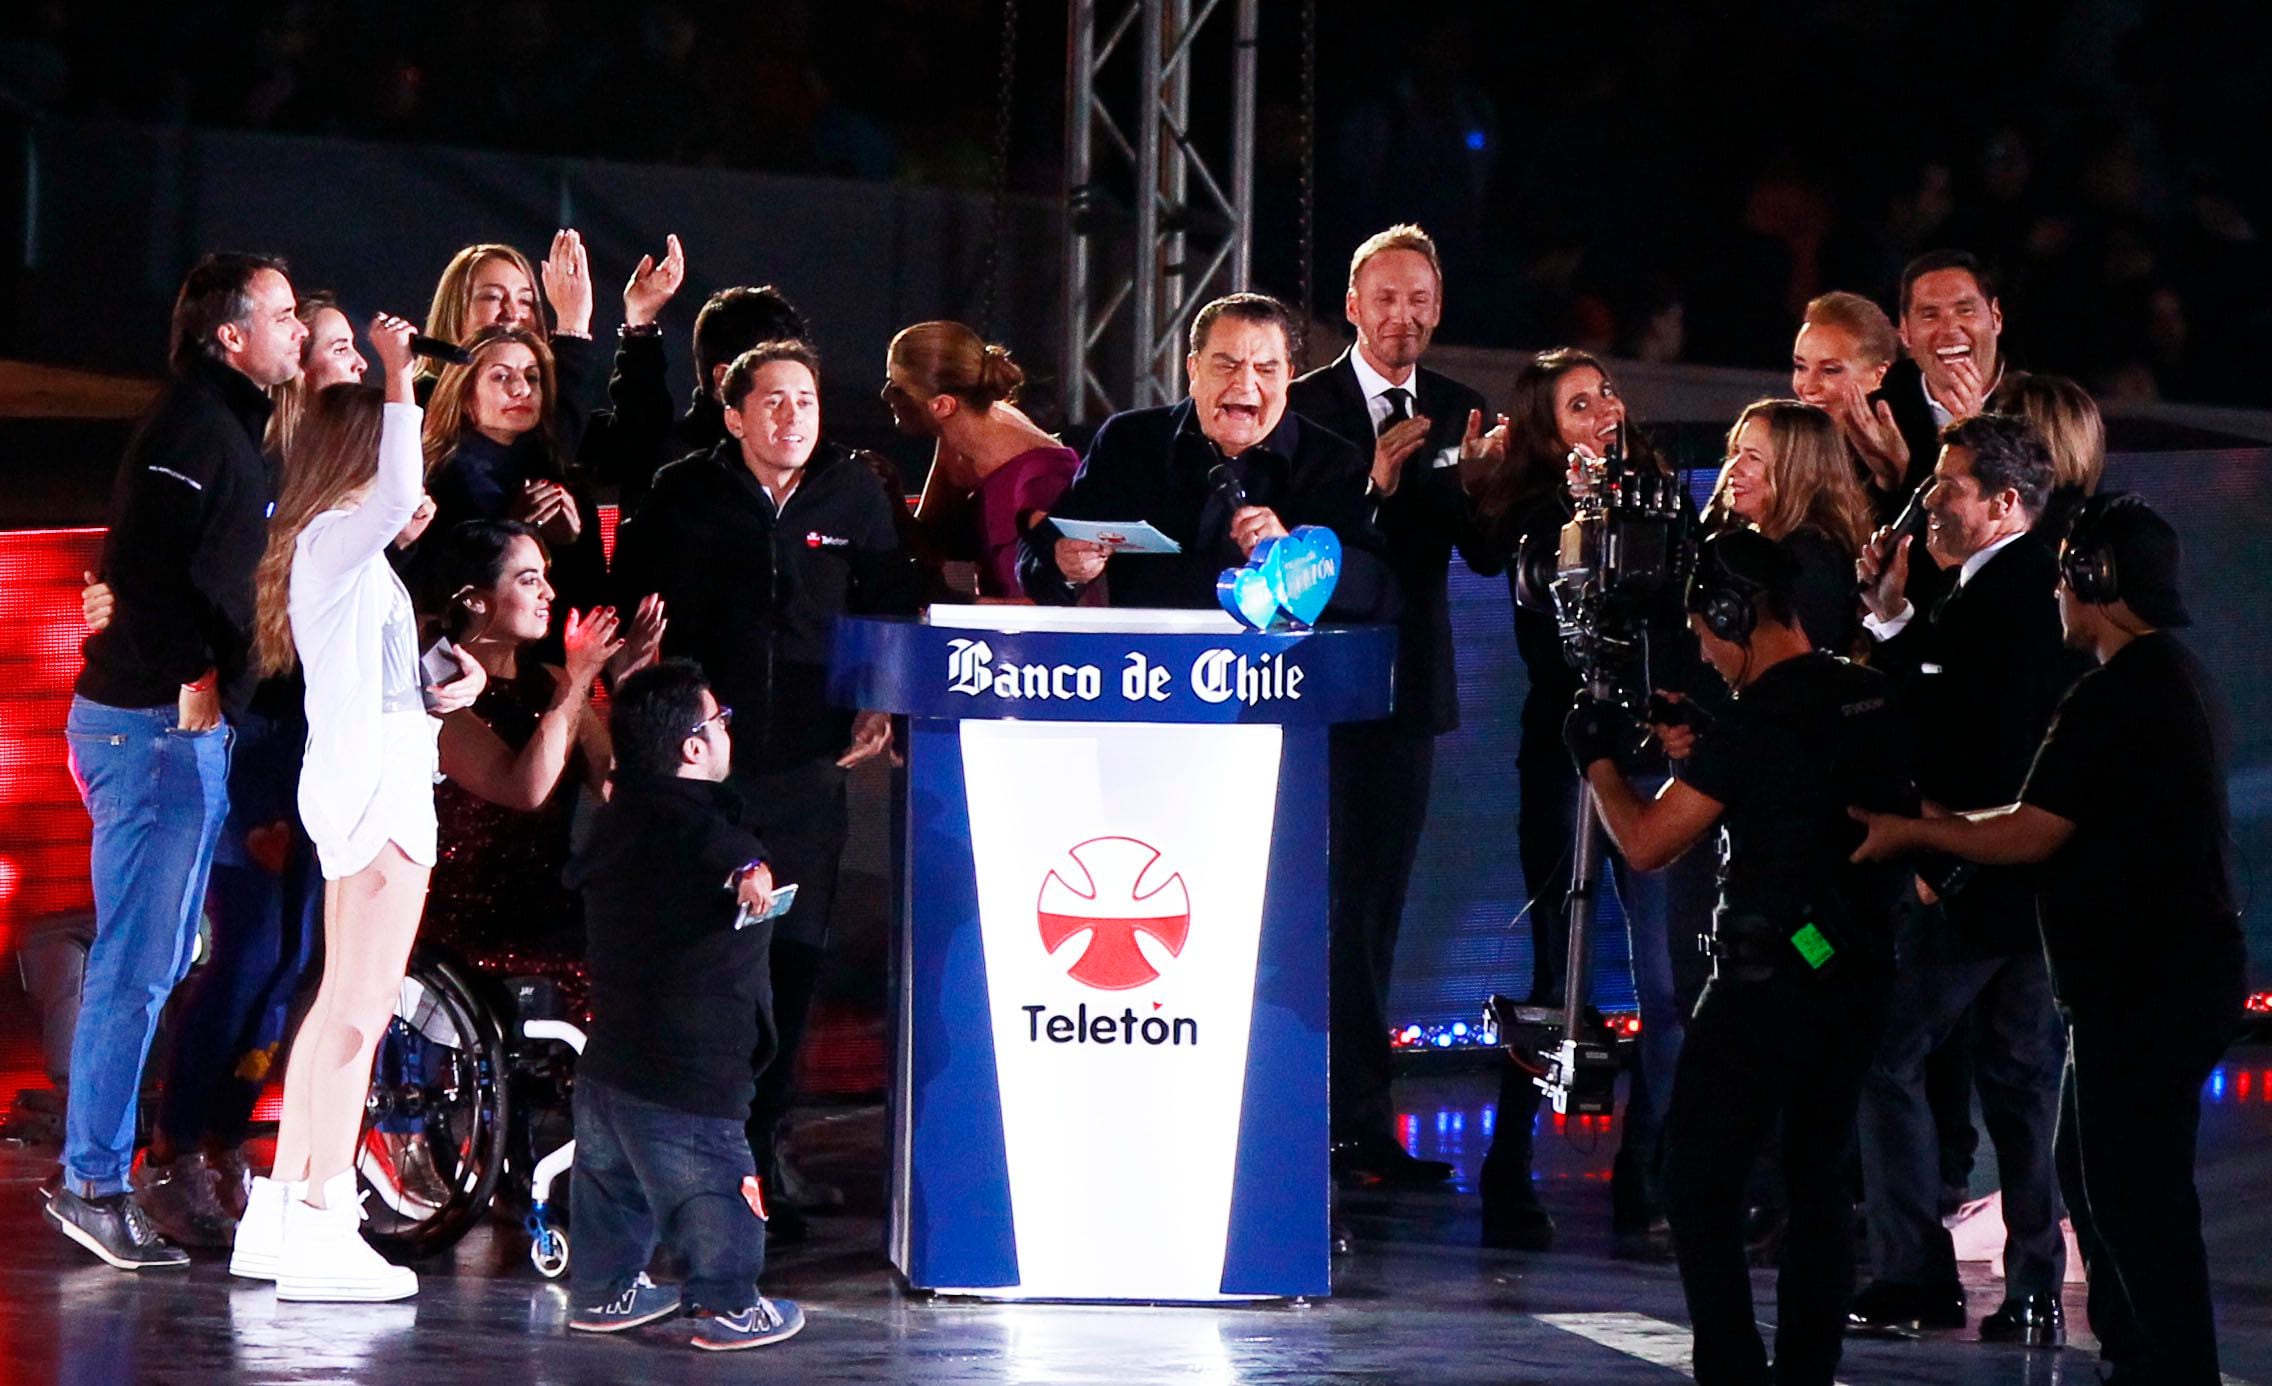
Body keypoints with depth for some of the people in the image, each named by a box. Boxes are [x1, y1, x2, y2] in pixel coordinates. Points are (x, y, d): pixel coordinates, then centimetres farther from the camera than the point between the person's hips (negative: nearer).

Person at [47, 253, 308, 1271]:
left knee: (153, 960, 12)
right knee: (138, 963, -9)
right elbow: (142, 558, -22)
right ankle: (94, 1181, -7)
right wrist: (189, 670, -19)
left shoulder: (230, 425, 18)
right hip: (161, 723, -10)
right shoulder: (193, 426, -13)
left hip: (184, 723, 10)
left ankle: (100, 1174, 17)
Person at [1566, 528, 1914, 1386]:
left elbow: (1646, 842, -11)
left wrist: (1598, 760, 4)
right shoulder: (1868, 697, 6)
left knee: (1700, 1186, -1)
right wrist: (1697, 756, 23)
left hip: (1770, 983, -8)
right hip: (1860, 971, 8)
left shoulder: (1760, 718, -16)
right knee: (1819, 1182, 14)